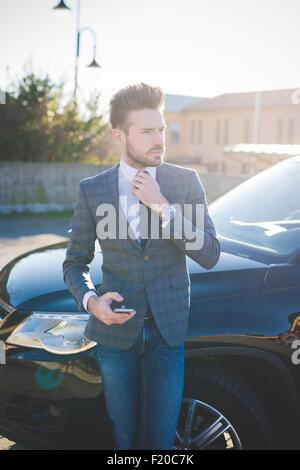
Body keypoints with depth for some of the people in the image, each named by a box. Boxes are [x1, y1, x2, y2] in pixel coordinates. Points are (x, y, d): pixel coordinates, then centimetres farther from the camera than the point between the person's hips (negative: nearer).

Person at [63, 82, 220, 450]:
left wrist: (162, 205, -18)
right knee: (123, 437, 15)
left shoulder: (186, 182, -3)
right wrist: (91, 301, -15)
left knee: (160, 438, 9)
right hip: (116, 332, 1)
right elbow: (75, 263, 5)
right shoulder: (91, 191, -2)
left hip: (168, 332, 0)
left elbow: (209, 255, -9)